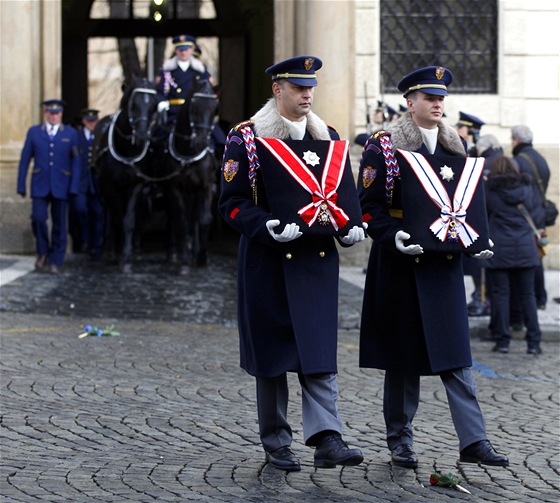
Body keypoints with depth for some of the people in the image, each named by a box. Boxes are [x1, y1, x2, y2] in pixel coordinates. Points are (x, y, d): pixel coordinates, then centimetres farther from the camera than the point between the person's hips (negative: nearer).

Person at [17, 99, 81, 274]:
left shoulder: (71, 134, 6)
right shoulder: (34, 132, 8)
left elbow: (76, 162, 2)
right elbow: (25, 160, 8)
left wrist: (74, 187, -6)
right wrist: (21, 186, 2)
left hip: (61, 186, 0)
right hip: (40, 186, 0)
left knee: (59, 224, 2)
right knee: (38, 217, -15)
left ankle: (55, 261, 11)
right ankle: (43, 252, 8)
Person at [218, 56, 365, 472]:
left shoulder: (328, 137, 11)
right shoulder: (247, 138, -3)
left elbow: (346, 190, 18)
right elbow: (232, 203, -6)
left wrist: (354, 224, -2)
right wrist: (267, 227, -23)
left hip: (318, 259, 3)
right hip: (269, 260, -3)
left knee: (319, 350, -5)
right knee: (272, 352, 5)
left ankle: (327, 439, -11)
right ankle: (276, 443, 14)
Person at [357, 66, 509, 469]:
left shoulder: (455, 146, 12)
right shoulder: (384, 146, -4)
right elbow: (370, 205, -7)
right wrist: (393, 236, -22)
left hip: (446, 262, 4)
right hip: (402, 264, -4)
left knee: (456, 354, -1)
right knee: (404, 354, 3)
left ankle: (473, 440, -4)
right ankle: (400, 441, 15)